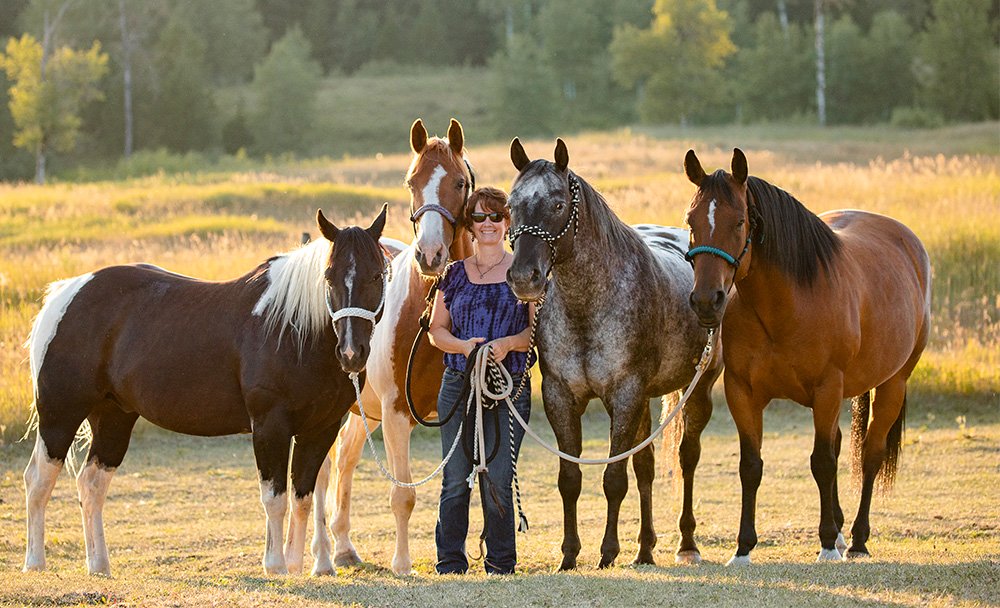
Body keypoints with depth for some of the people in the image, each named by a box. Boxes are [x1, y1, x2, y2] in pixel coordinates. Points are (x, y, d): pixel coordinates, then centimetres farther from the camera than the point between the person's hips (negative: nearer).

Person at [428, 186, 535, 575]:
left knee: (497, 481, -5)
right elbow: (436, 330, 9)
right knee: (455, 481, -1)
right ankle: (450, 563, 8)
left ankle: (500, 565, 7)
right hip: (458, 383, 2)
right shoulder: (455, 273, 11)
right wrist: (464, 346, -11)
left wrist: (507, 344, -18)